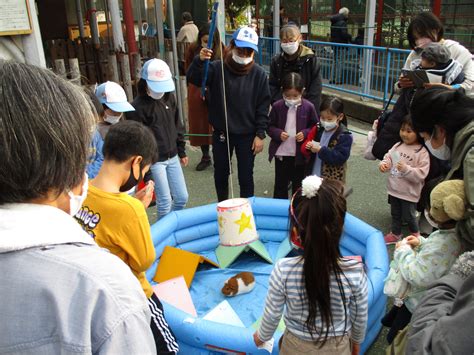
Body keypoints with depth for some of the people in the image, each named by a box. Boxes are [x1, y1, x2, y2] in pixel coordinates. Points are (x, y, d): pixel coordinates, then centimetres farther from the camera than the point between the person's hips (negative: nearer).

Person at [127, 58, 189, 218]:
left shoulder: (169, 97, 5)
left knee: (182, 197, 12)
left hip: (172, 157, 6)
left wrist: (181, 151, 17)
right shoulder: (137, 107, -16)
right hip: (154, 161, -6)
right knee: (165, 202, -1)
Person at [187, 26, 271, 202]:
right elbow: (193, 78, -20)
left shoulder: (258, 74, -6)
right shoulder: (217, 68, -8)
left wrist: (260, 134, -7)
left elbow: (263, 106, -4)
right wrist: (199, 61, -39)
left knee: (246, 176, 10)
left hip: (247, 134, -1)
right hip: (221, 133, 1)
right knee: (220, 173, 16)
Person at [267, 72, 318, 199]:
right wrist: (278, 133, -17)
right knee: (280, 183, 13)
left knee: (298, 184, 15)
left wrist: (305, 133, -16)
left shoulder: (308, 107, -8)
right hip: (281, 152, 0)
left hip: (300, 153, 0)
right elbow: (270, 126, 2)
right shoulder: (277, 106, -7)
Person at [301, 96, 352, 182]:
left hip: (333, 180, -5)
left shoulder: (345, 136, -15)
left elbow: (340, 157, -23)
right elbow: (304, 148, 6)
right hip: (313, 176, 6)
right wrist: (308, 147, -18)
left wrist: (321, 150, -27)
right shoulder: (318, 129, 1)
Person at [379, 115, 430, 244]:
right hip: (394, 188, 6)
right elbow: (388, 157, 7)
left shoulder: (422, 152, -18)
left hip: (409, 192, -5)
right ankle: (395, 234, 39)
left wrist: (406, 169, -32)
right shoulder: (398, 146, 0)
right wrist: (383, 164, -15)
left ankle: (415, 234, 37)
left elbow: (421, 174, -22)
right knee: (395, 214, 20)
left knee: (409, 216, 11)